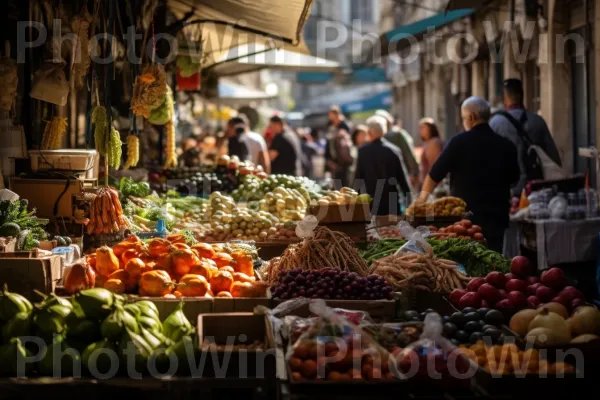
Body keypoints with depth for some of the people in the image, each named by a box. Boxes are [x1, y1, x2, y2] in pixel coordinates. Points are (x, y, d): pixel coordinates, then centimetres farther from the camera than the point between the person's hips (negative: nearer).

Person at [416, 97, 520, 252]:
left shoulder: (459, 142, -6)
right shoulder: (506, 146, 2)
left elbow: (435, 175, 1)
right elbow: (514, 178, 14)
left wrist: (423, 196, 17)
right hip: (497, 216, 2)